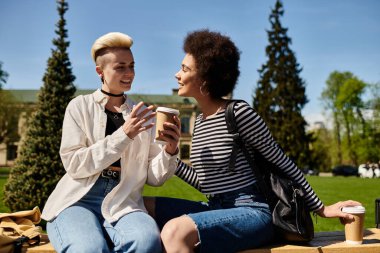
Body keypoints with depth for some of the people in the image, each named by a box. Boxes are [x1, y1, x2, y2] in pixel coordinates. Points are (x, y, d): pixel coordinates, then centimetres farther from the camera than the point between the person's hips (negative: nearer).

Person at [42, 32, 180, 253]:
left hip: (123, 204, 2)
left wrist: (170, 151, -11)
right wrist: (124, 135, -14)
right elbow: (74, 164, -4)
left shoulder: (143, 114, 14)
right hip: (78, 200, -1)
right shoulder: (80, 106, 8)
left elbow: (154, 177, 11)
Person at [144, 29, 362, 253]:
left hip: (252, 211, -8)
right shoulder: (199, 121, 11)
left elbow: (282, 163, -6)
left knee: (175, 231, -32)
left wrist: (320, 208, 0)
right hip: (216, 209, 8)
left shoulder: (239, 113, -13)